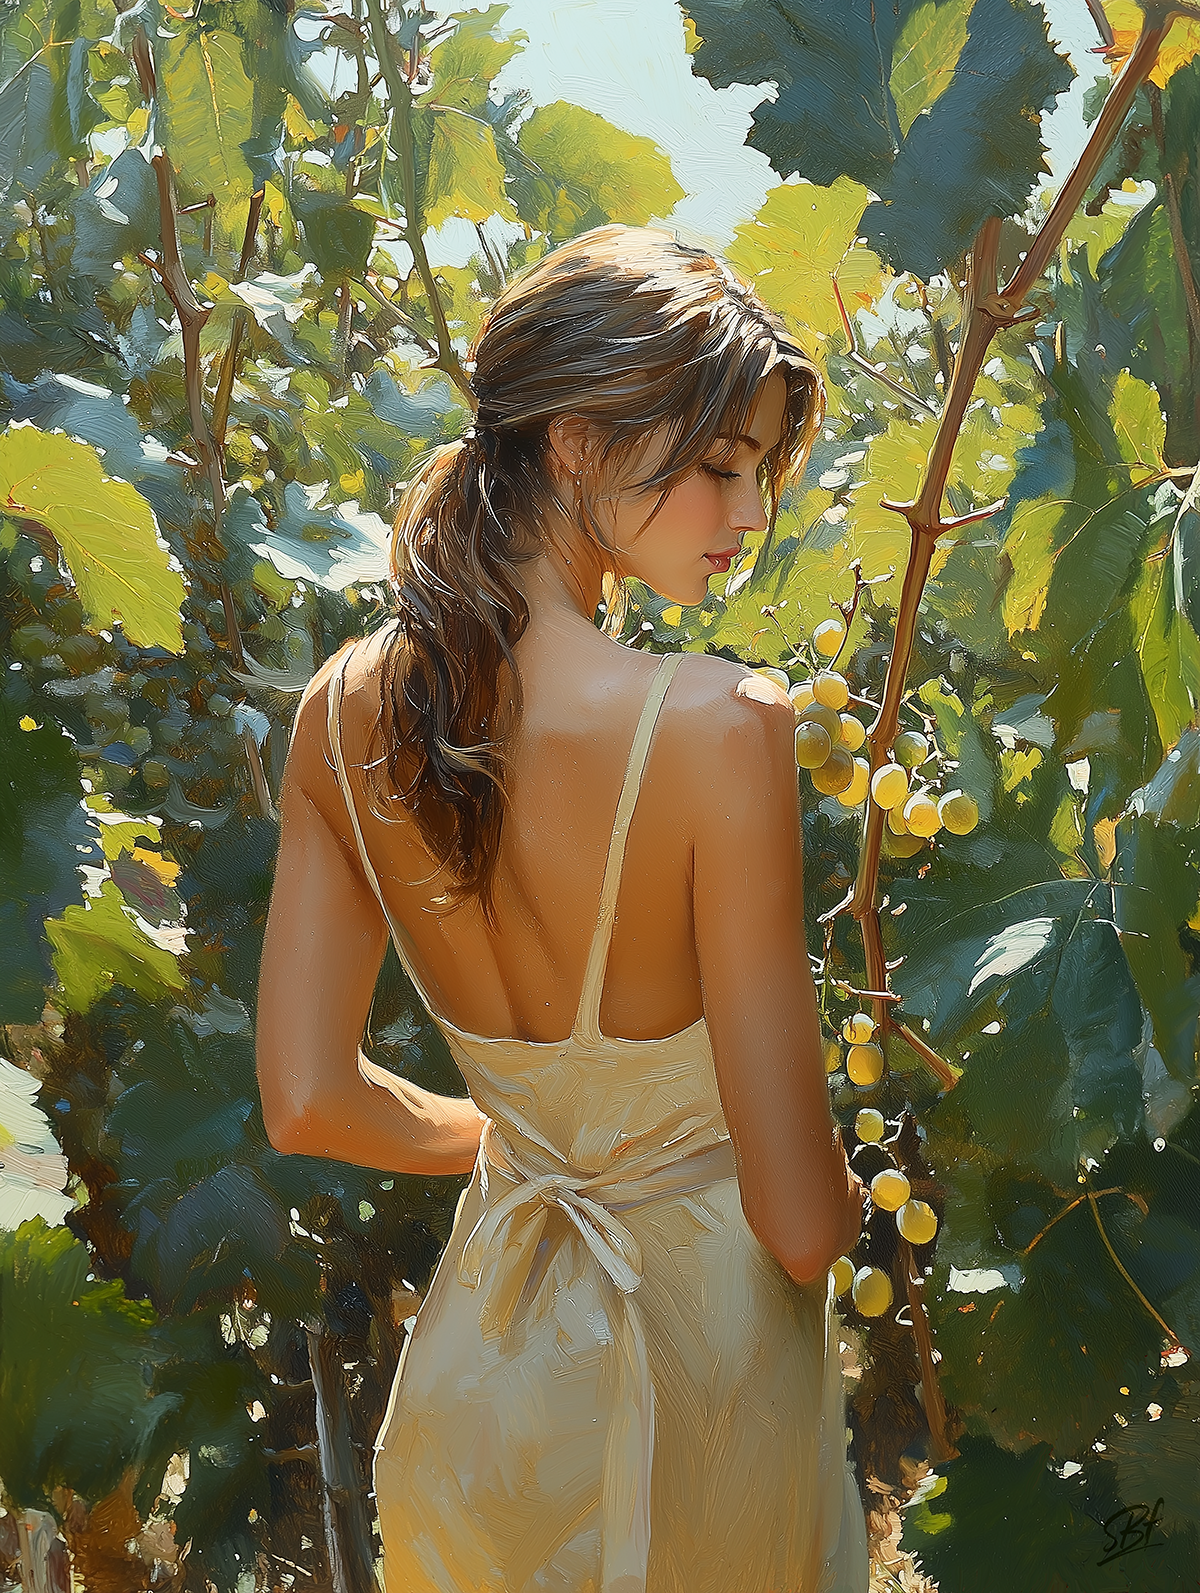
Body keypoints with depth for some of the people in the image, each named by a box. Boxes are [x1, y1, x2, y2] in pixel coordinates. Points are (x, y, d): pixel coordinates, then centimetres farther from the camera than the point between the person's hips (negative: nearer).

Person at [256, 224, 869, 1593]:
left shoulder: (344, 709, -11)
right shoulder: (718, 723, -28)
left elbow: (308, 1101, -5)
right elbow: (799, 1221, -24)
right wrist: (842, 1197, -1)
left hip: (481, 1348, 5)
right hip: (702, 1365, -4)